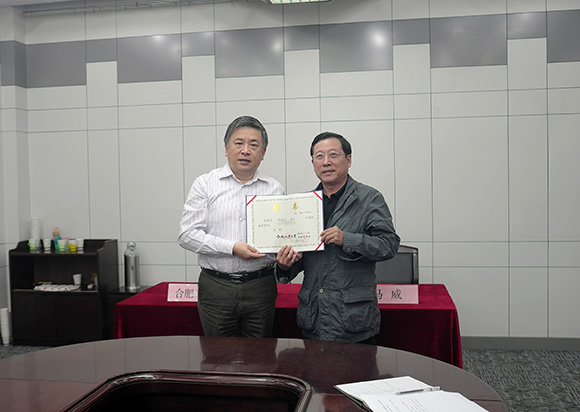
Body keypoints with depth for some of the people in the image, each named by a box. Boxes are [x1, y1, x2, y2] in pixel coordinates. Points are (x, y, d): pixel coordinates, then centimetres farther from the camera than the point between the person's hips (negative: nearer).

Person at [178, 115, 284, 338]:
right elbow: (188, 235, -6)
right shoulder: (205, 184, 2)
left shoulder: (275, 189, 9)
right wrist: (232, 248, -15)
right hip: (216, 287, -1)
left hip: (260, 287, 2)